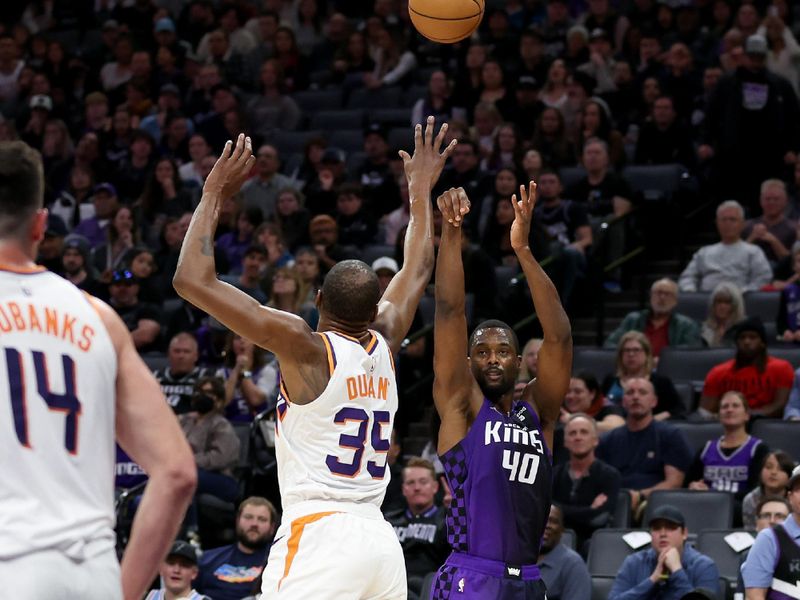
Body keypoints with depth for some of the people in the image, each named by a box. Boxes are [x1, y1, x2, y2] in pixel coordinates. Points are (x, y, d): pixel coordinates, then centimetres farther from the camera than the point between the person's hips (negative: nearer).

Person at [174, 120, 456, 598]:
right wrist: (421, 188, 43)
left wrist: (215, 192, 3)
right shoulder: (384, 345, 11)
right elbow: (418, 271, 32)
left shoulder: (305, 346, -5)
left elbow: (193, 280, -7)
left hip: (321, 538, -7)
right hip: (382, 541, 7)